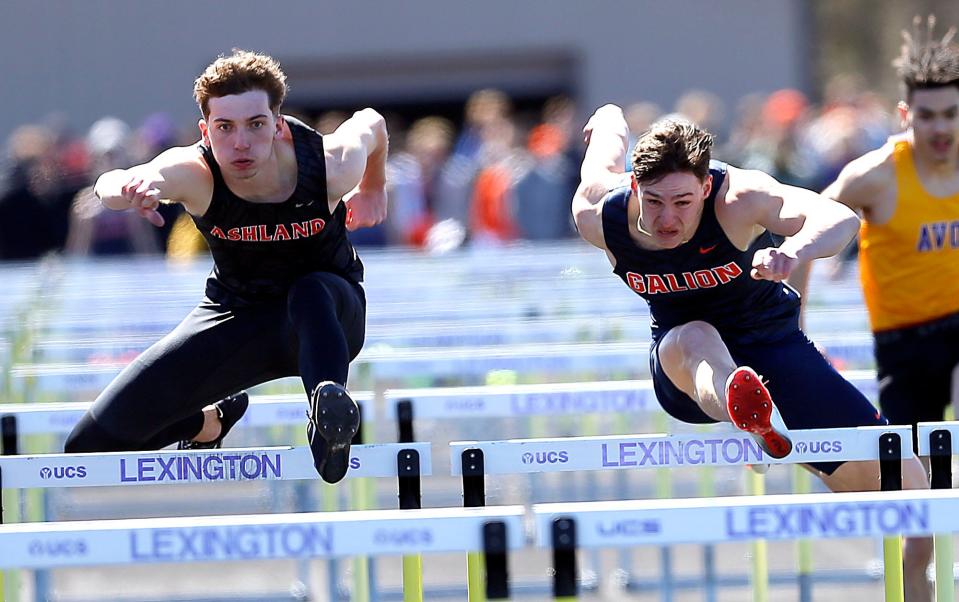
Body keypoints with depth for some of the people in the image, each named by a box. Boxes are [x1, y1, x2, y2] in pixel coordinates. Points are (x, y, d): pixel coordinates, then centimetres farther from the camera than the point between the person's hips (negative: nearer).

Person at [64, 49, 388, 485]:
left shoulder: (330, 165, -27)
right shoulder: (195, 174, -29)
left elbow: (370, 123, -3)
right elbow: (109, 185, -49)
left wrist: (373, 189, 17)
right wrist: (127, 188, -73)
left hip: (330, 317, -2)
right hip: (236, 314, 2)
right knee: (91, 447, 0)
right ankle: (210, 424, 28)